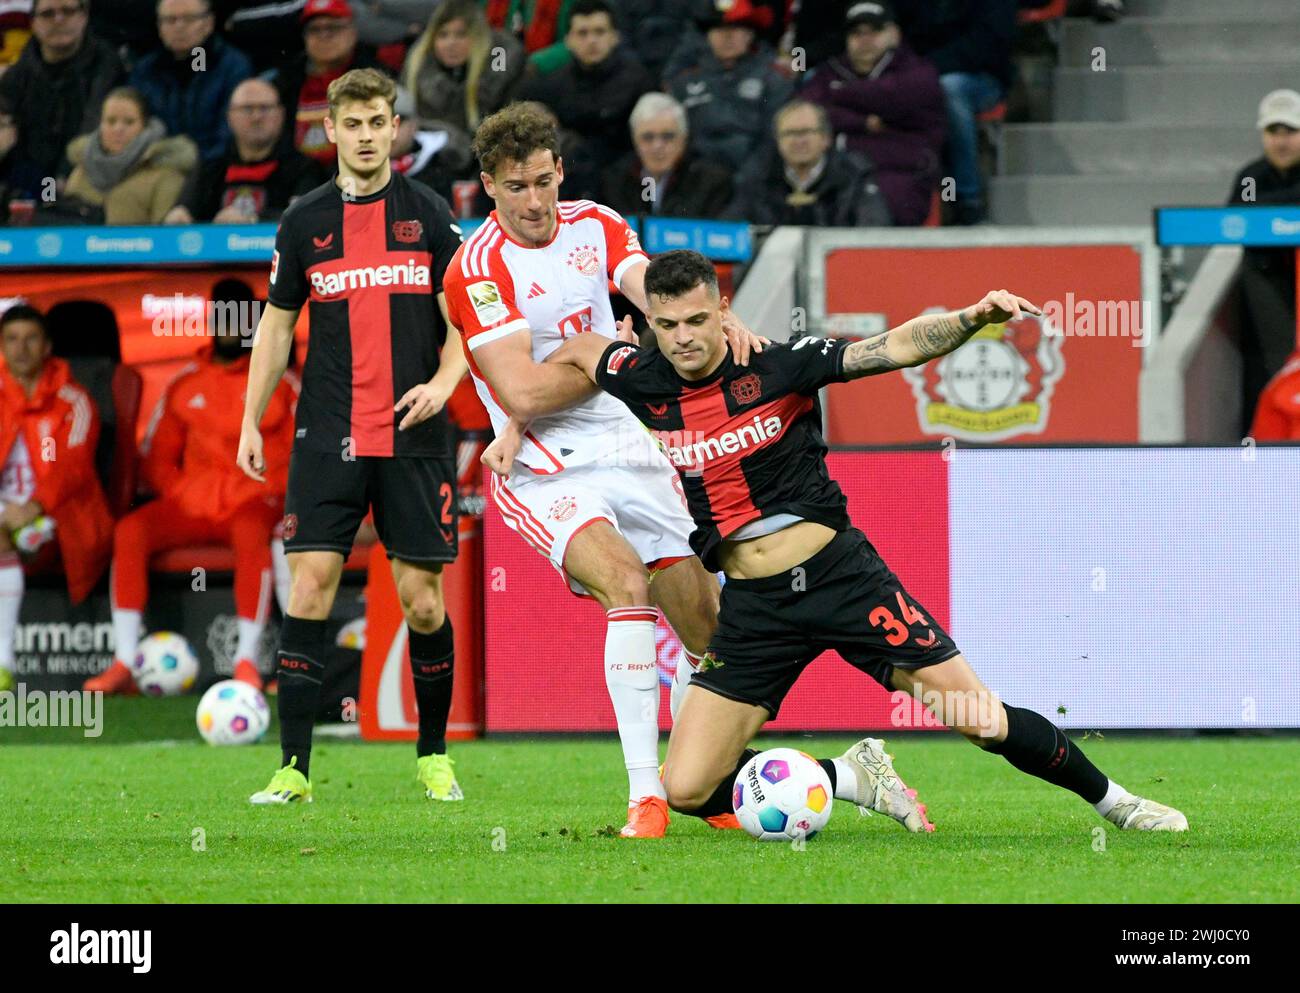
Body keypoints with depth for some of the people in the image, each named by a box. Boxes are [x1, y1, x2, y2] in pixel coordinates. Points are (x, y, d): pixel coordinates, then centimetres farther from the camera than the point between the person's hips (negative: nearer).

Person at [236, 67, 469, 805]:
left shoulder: (430, 216, 4)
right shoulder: (305, 222, 8)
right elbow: (277, 326, 15)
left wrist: (442, 383, -13)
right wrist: (251, 421, 9)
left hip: (414, 437, -1)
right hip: (328, 437, 1)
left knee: (423, 599, 0)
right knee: (310, 589, -8)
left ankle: (434, 757, 18)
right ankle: (294, 768, -5)